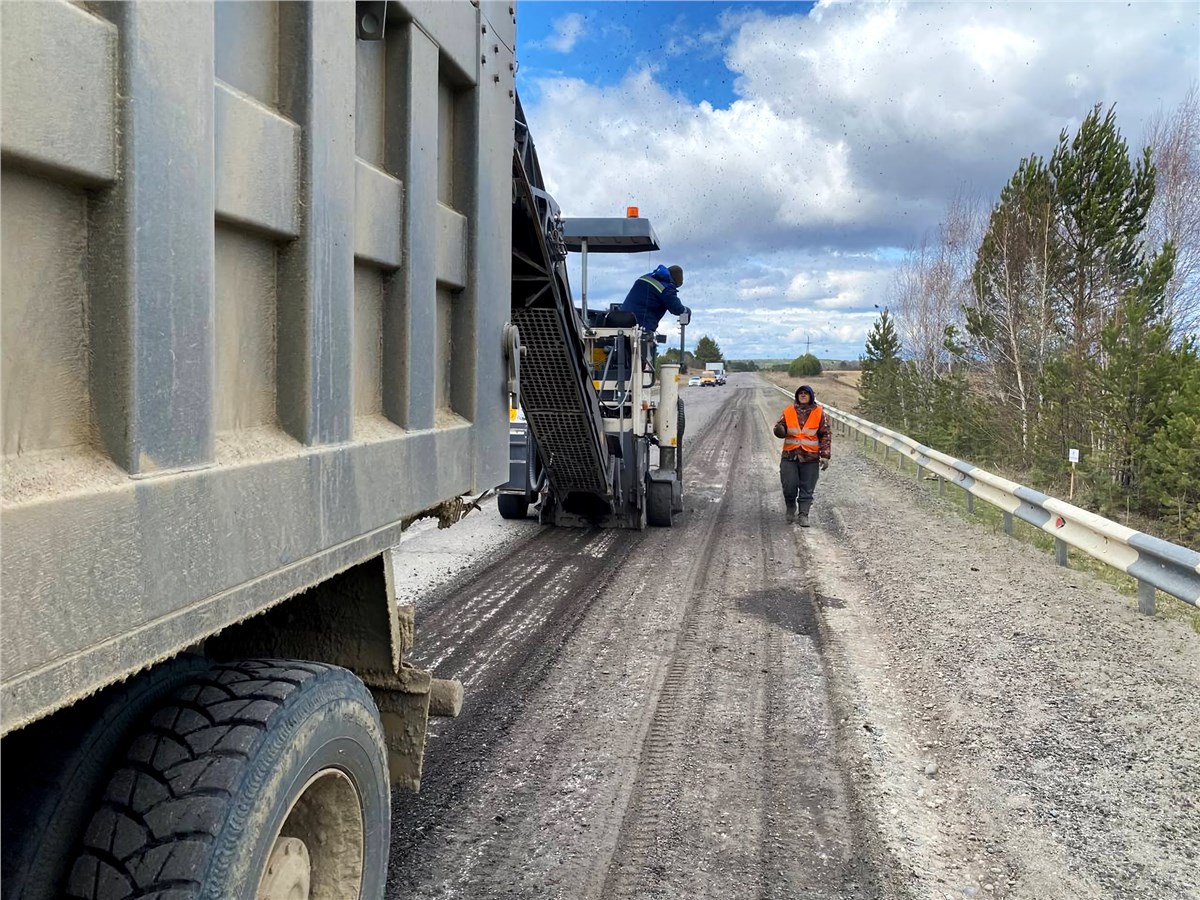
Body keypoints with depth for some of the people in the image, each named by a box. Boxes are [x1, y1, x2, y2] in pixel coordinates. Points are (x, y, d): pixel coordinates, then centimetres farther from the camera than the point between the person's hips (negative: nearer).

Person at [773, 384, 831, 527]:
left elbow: (825, 436, 3)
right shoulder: (788, 412, 6)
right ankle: (790, 507, 25)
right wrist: (779, 429, -19)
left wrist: (825, 455, -5)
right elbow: (781, 431, 6)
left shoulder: (819, 413, 3)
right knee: (789, 486, -2)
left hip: (810, 458, -1)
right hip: (790, 456, 1)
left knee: (807, 489, 1)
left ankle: (804, 515, 10)